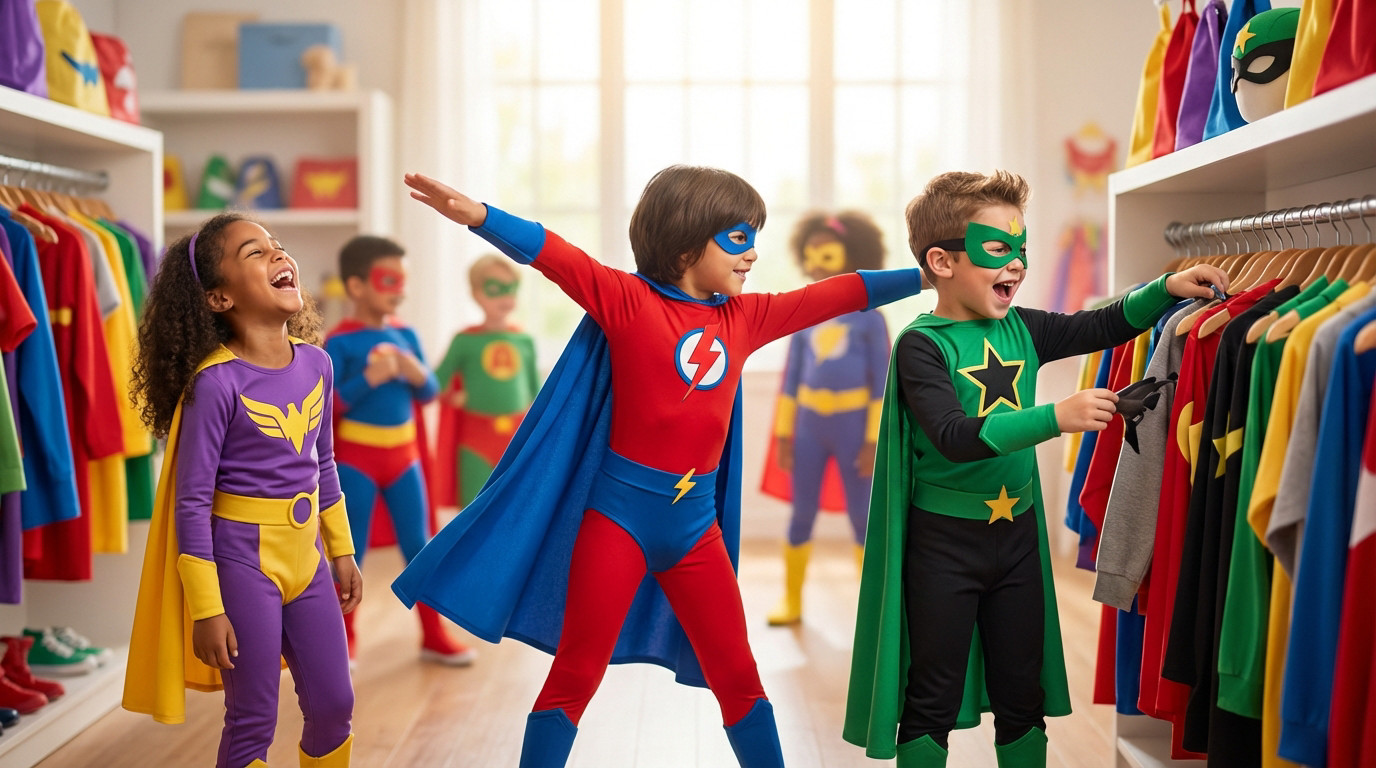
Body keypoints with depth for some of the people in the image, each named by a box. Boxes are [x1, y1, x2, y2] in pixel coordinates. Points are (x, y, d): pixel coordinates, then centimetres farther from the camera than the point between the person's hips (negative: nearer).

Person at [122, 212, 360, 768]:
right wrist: (206, 610, -15)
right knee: (253, 721, 4)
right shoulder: (215, 382, -17)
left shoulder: (316, 364, 1)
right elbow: (191, 502, -15)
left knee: (333, 706, 12)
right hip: (241, 557, -6)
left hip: (305, 553, 6)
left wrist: (341, 551, 19)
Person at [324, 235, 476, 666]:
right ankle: (343, 639, 18)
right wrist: (369, 377, -27)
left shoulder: (406, 335, 4)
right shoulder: (340, 341, -12)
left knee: (419, 546, 10)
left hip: (403, 455, 5)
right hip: (356, 458, -5)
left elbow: (429, 394, 10)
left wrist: (417, 374, -12)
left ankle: (434, 636, 20)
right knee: (351, 552, 3)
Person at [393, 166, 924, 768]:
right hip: (619, 513, -5)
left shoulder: (744, 317, 8)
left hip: (696, 522, 5)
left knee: (737, 674, 13)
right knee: (575, 676, 1)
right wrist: (479, 216, -38)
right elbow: (557, 257, -22)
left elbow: (836, 296, 12)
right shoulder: (628, 300, -9)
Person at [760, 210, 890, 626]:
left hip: (852, 425, -3)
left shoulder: (869, 319, -5)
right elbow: (790, 380, 8)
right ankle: (792, 602, 18)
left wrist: (874, 439, -10)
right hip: (809, 424, 3)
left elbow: (881, 383, -6)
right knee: (802, 515, 7)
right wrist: (783, 434, 4)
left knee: (862, 516, 2)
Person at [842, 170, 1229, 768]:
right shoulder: (922, 344, -15)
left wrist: (1166, 289, -5)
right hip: (943, 539, -6)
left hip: (1017, 533, 6)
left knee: (1023, 695, 15)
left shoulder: (1021, 329, 3)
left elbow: (1103, 326, 12)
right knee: (933, 701, 5)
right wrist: (1056, 417, -34)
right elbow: (955, 436, -27)